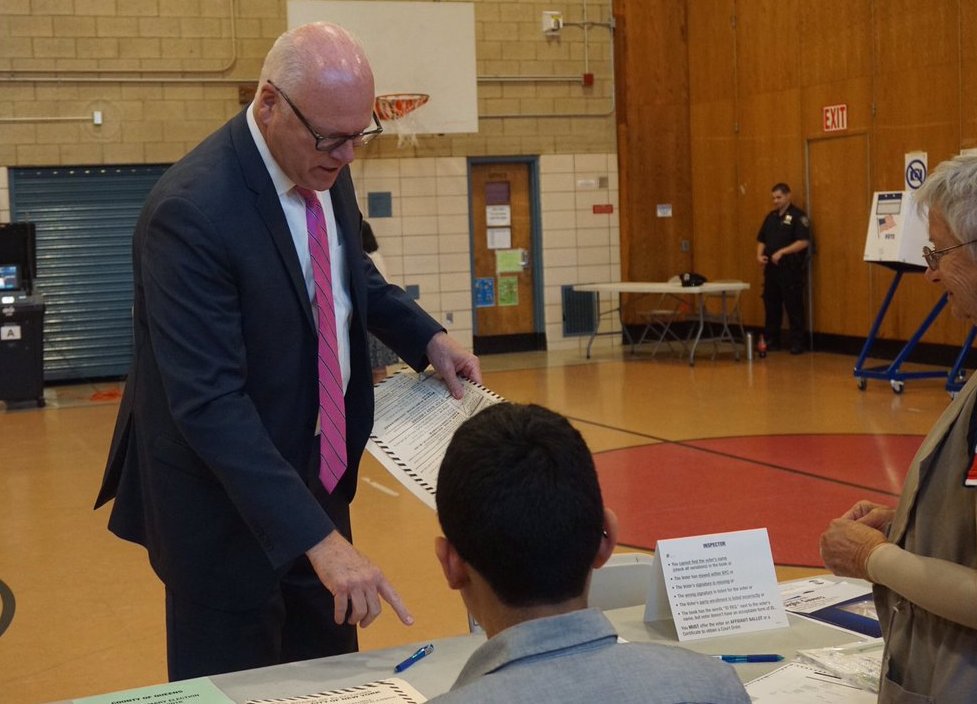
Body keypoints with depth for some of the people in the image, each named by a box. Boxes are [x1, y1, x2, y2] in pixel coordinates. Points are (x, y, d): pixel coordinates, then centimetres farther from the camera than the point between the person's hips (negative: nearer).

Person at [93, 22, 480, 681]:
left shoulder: (325, 171, -3)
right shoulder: (192, 209, -27)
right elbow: (209, 401, -31)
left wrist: (427, 337, 0)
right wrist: (318, 537, -35)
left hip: (316, 474, 8)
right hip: (226, 498, -7)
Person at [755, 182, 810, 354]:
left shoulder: (798, 216, -7)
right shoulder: (771, 216, 15)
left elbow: (804, 242, -15)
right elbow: (761, 240, 20)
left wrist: (782, 252, -21)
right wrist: (759, 255, 0)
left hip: (791, 268, -7)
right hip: (772, 268, 7)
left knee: (794, 307, -4)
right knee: (771, 305, 11)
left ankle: (797, 343, 1)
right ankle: (771, 341, 19)